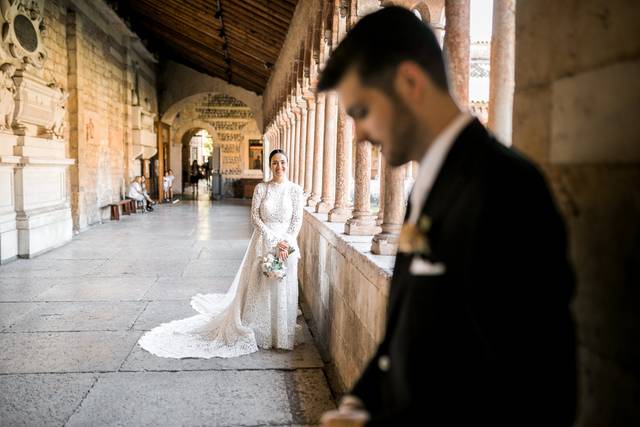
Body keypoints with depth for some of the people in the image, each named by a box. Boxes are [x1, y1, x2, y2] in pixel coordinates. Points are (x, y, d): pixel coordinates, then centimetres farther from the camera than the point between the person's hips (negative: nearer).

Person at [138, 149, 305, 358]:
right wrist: (274, 241, -12)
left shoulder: (295, 189, 0)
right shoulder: (261, 188, -1)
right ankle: (259, 333, 21)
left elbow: (297, 220, -1)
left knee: (283, 291, 5)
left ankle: (281, 336, 21)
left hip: (286, 245, 0)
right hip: (263, 244, 0)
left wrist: (286, 244, -11)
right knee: (258, 290, 5)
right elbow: (255, 217, -5)